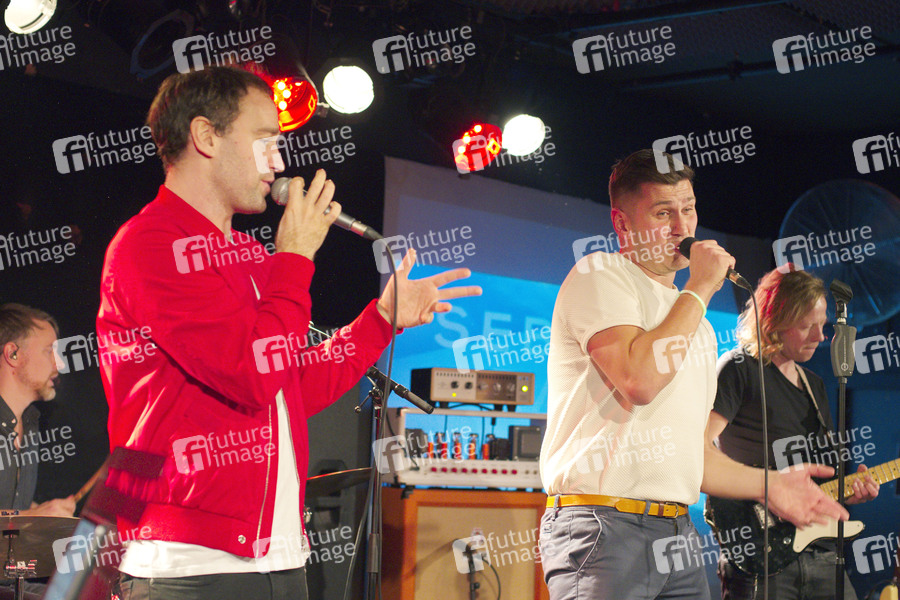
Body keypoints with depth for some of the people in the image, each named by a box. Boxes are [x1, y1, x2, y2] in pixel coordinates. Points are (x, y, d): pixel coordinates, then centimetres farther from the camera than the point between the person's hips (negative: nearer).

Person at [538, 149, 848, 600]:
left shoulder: (694, 320, 22)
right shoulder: (601, 275, -3)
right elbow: (639, 379, -20)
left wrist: (768, 485, 16)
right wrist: (699, 290, -10)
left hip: (676, 534, 8)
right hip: (604, 527, -8)